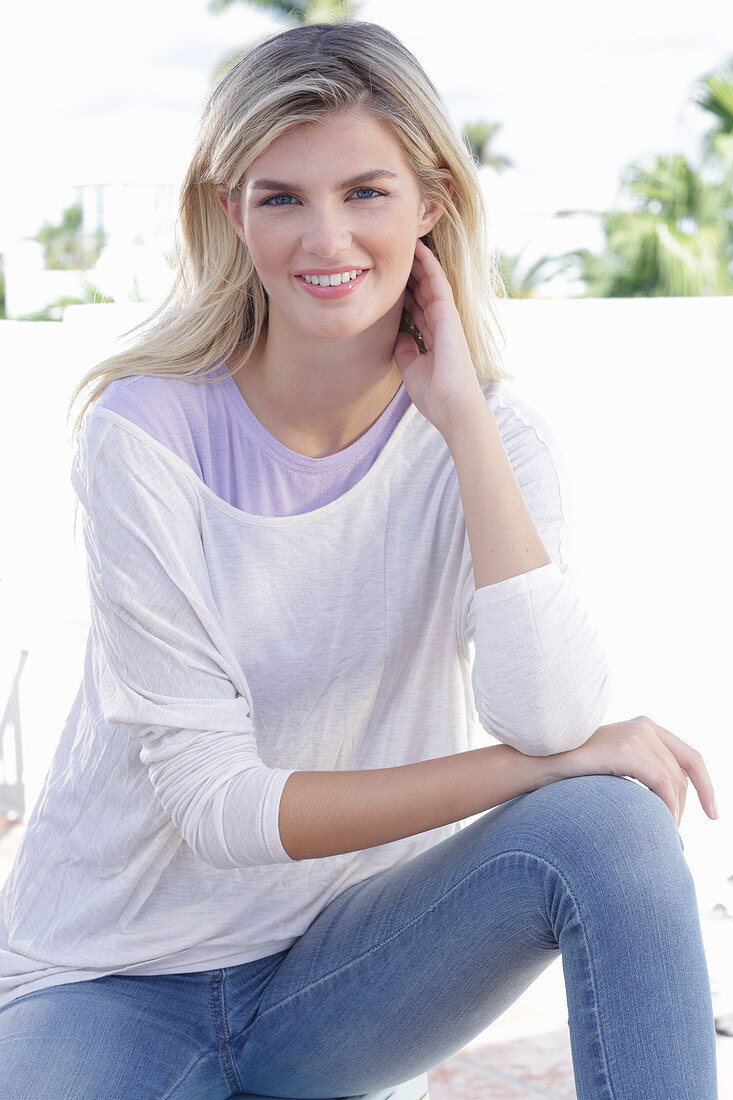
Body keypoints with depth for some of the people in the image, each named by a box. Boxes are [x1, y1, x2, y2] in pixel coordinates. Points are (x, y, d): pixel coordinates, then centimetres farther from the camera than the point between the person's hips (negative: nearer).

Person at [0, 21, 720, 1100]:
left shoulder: (491, 442, -7)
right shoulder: (144, 437, -15)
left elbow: (553, 716, -24)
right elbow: (214, 803, -18)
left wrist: (462, 410, -22)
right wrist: (537, 765, -22)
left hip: (350, 955, 2)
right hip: (118, 986, -2)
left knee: (608, 823, -25)